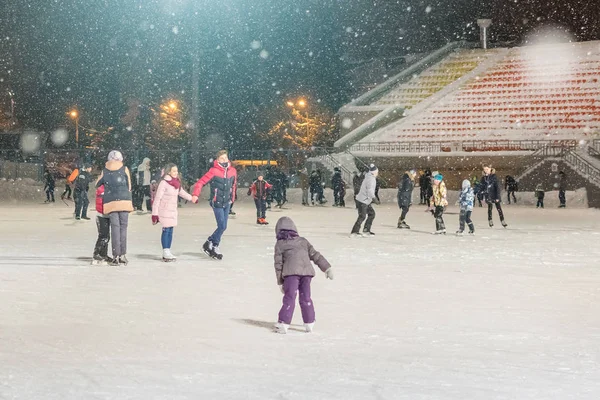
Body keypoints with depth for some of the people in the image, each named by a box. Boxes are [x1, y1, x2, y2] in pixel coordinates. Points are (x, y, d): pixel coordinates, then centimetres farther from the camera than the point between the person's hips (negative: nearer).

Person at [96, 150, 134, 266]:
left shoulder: (104, 171, 11)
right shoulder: (125, 169, 7)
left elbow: (97, 185, 20)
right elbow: (129, 186, 10)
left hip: (110, 203, 1)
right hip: (124, 201, -1)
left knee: (115, 227, 0)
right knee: (123, 227, 3)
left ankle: (116, 256, -5)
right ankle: (123, 255, -1)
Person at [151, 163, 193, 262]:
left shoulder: (176, 183, 11)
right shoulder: (164, 183, -12)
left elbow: (182, 192, 30)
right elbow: (157, 198, -14)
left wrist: (192, 198, 43)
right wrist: (155, 213, -16)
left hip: (173, 210, 7)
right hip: (164, 210, -7)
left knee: (170, 230, 5)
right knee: (166, 230, -8)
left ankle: (168, 252, 12)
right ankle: (165, 253, -5)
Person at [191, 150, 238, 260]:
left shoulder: (233, 171, 0)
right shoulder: (214, 171, -14)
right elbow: (200, 182, -14)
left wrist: (232, 198, 21)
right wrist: (195, 195, -27)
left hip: (227, 203, 6)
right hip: (217, 203, -5)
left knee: (223, 227, 9)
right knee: (222, 226, -9)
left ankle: (210, 243, 24)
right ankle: (214, 246, 10)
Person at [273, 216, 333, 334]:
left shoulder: (280, 244, 15)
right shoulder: (303, 241, 24)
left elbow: (278, 264, 12)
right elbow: (315, 255, 21)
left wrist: (280, 282, 15)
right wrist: (327, 268, 24)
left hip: (291, 272, -3)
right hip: (307, 271, 3)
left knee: (289, 298, -3)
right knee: (305, 298, 14)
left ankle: (283, 323, -9)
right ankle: (309, 322, 19)